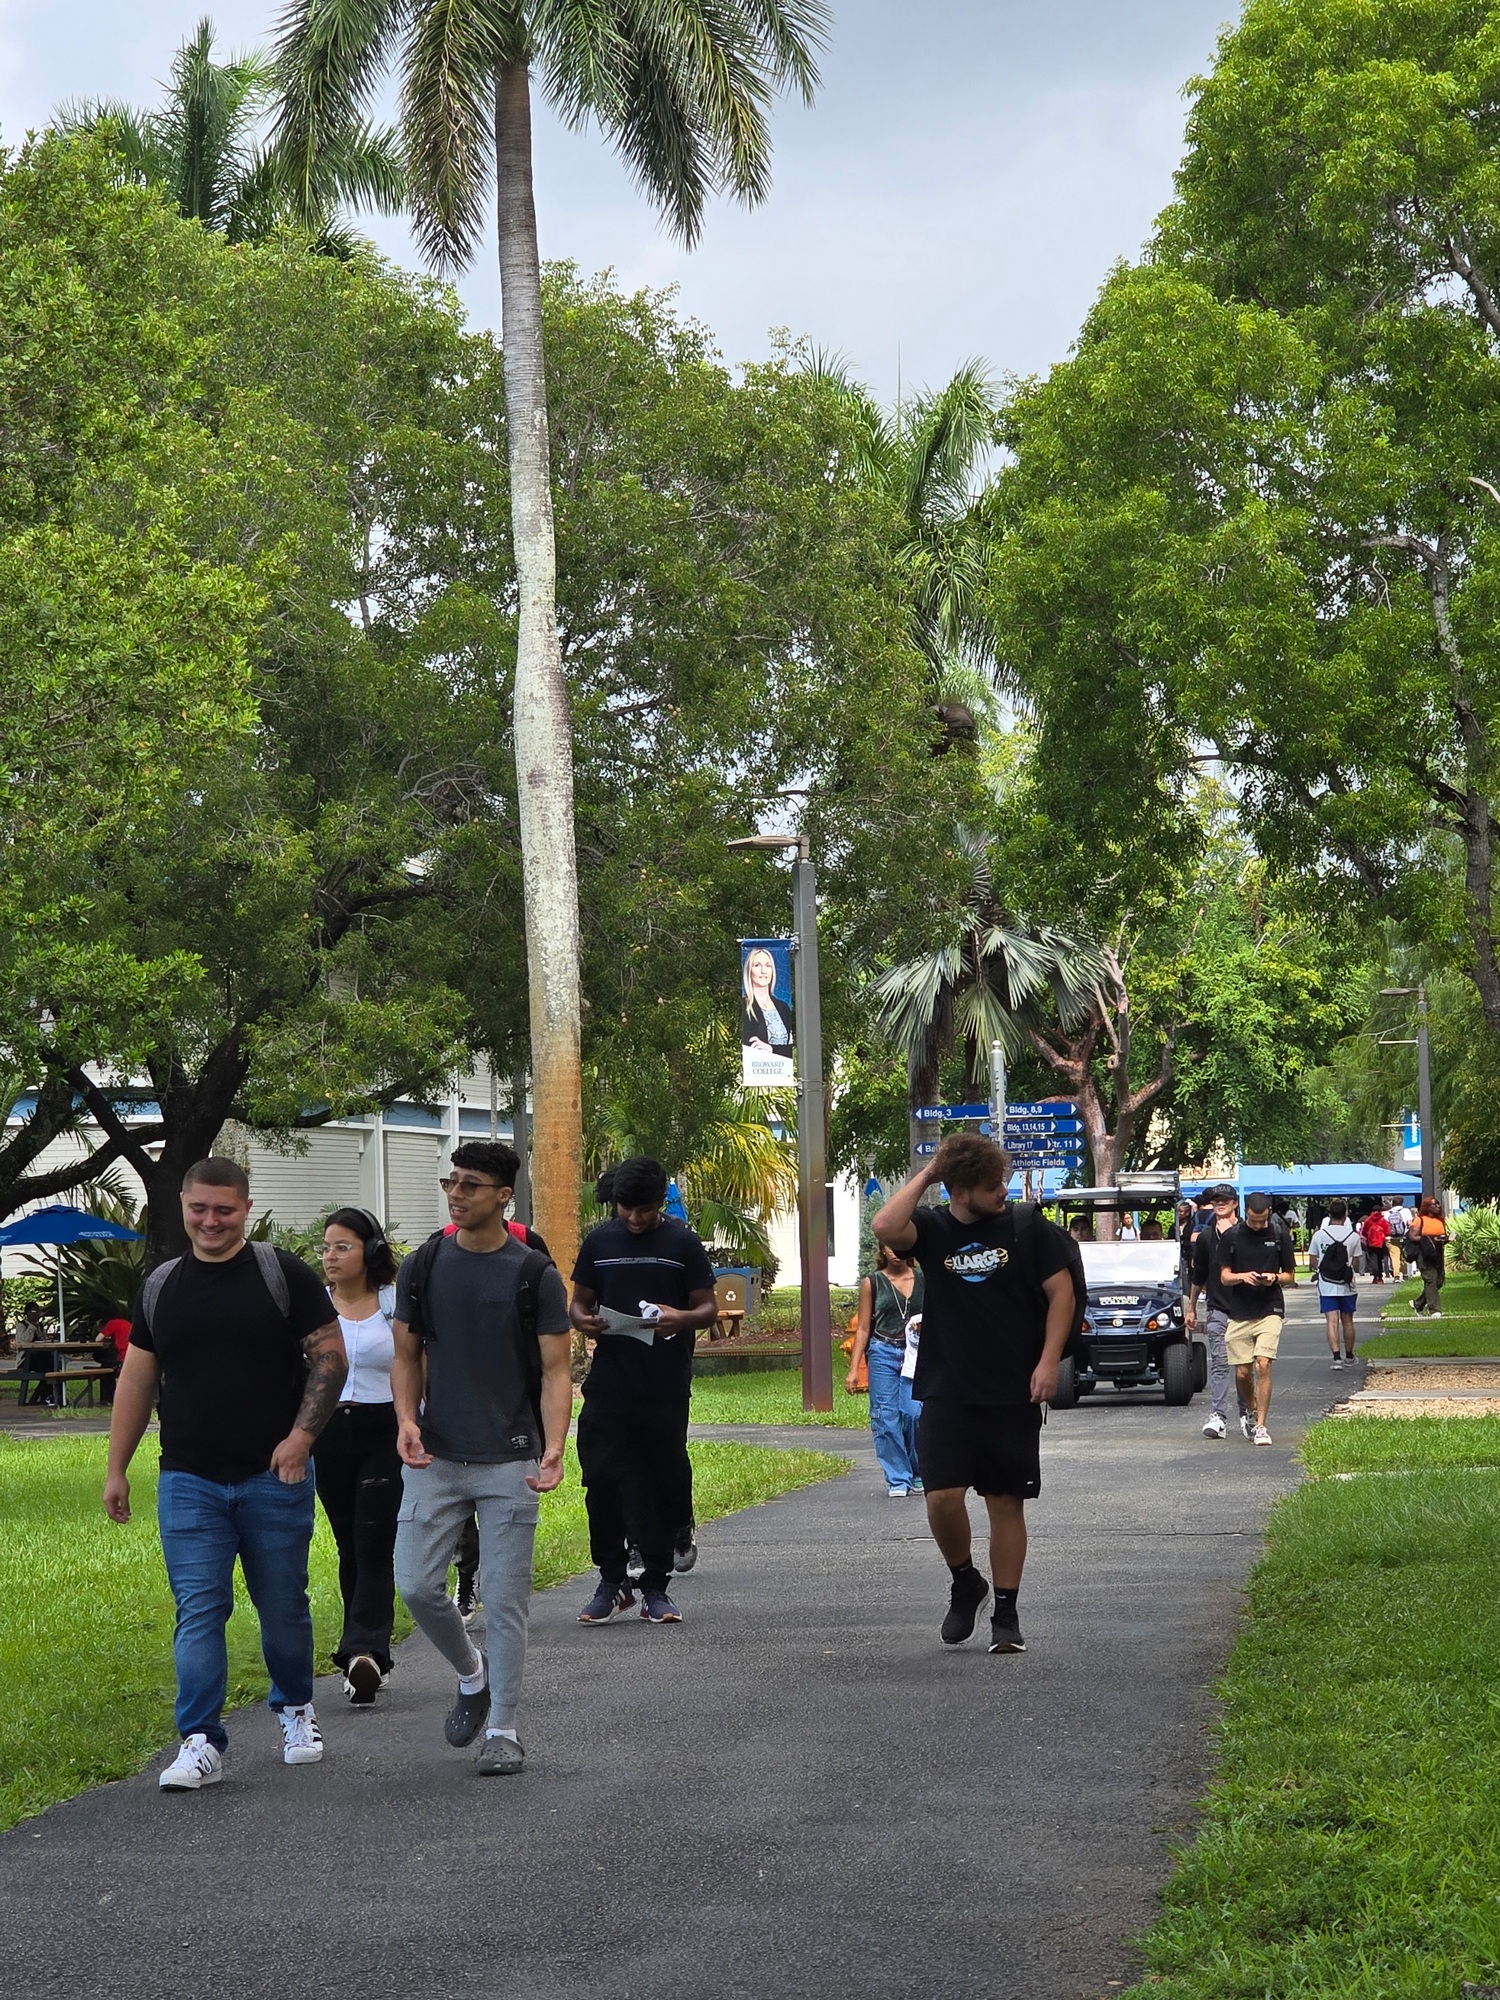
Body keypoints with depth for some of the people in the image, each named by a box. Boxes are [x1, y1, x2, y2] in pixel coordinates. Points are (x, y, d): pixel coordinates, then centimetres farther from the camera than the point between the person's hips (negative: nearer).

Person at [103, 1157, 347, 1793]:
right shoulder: (161, 1286, 8)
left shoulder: (284, 1274, -2)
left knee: (283, 1607, 10)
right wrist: (116, 1469, 12)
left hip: (274, 1477, -2)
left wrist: (301, 1436, -14)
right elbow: (136, 1381, 14)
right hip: (187, 1482, 2)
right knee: (198, 1611, -5)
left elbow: (330, 1357, -3)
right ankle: (201, 1742, -5)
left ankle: (295, 1709, 31)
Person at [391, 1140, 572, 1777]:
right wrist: (406, 1420, -8)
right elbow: (407, 1357, 11)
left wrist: (553, 1449, -17)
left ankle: (503, 1729, 10)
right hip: (435, 1458, 3)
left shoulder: (535, 1275, -3)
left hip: (509, 1461, -3)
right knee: (415, 1584, -4)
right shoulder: (421, 1267, 5)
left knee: (505, 1599, -1)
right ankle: (471, 1675, 24)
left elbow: (555, 1371, -3)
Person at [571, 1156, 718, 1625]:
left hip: (666, 1388, -1)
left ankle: (655, 1586, 14)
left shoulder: (682, 1243, 3)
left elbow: (709, 1308, 5)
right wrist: (584, 1320, -9)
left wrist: (681, 1318, -18)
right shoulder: (599, 1241, 8)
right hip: (609, 1383, 1)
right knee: (602, 1480, -5)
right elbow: (579, 1301, 15)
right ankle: (611, 1581, 7)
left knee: (663, 1484, 4)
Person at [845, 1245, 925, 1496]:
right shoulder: (872, 1283, 6)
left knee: (914, 1413, -12)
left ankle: (918, 1475, 8)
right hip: (883, 1353, 0)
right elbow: (863, 1328, 7)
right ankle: (897, 1480, 6)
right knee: (886, 1416, -4)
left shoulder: (923, 1279, 8)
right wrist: (853, 1369, 2)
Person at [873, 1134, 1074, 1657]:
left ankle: (1006, 1614, 15)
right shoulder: (932, 1230, 1)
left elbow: (1061, 1291, 1)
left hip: (1013, 1394, 0)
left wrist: (1048, 1361, -9)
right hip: (946, 1393, 0)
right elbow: (886, 1227, -19)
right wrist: (925, 1176, -10)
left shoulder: (1028, 1229, 1)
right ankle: (964, 1583, 17)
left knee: (1006, 1503, 5)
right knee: (943, 1496, -10)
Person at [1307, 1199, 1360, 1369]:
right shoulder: (1353, 1236, -4)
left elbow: (1313, 1262, 0)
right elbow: (1354, 1262, -1)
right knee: (1347, 1320, 14)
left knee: (1332, 1321, -5)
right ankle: (1349, 1355, 27)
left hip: (1326, 1286, -1)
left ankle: (1337, 1356, -17)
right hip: (1346, 1285, 1)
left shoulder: (1319, 1235, -4)